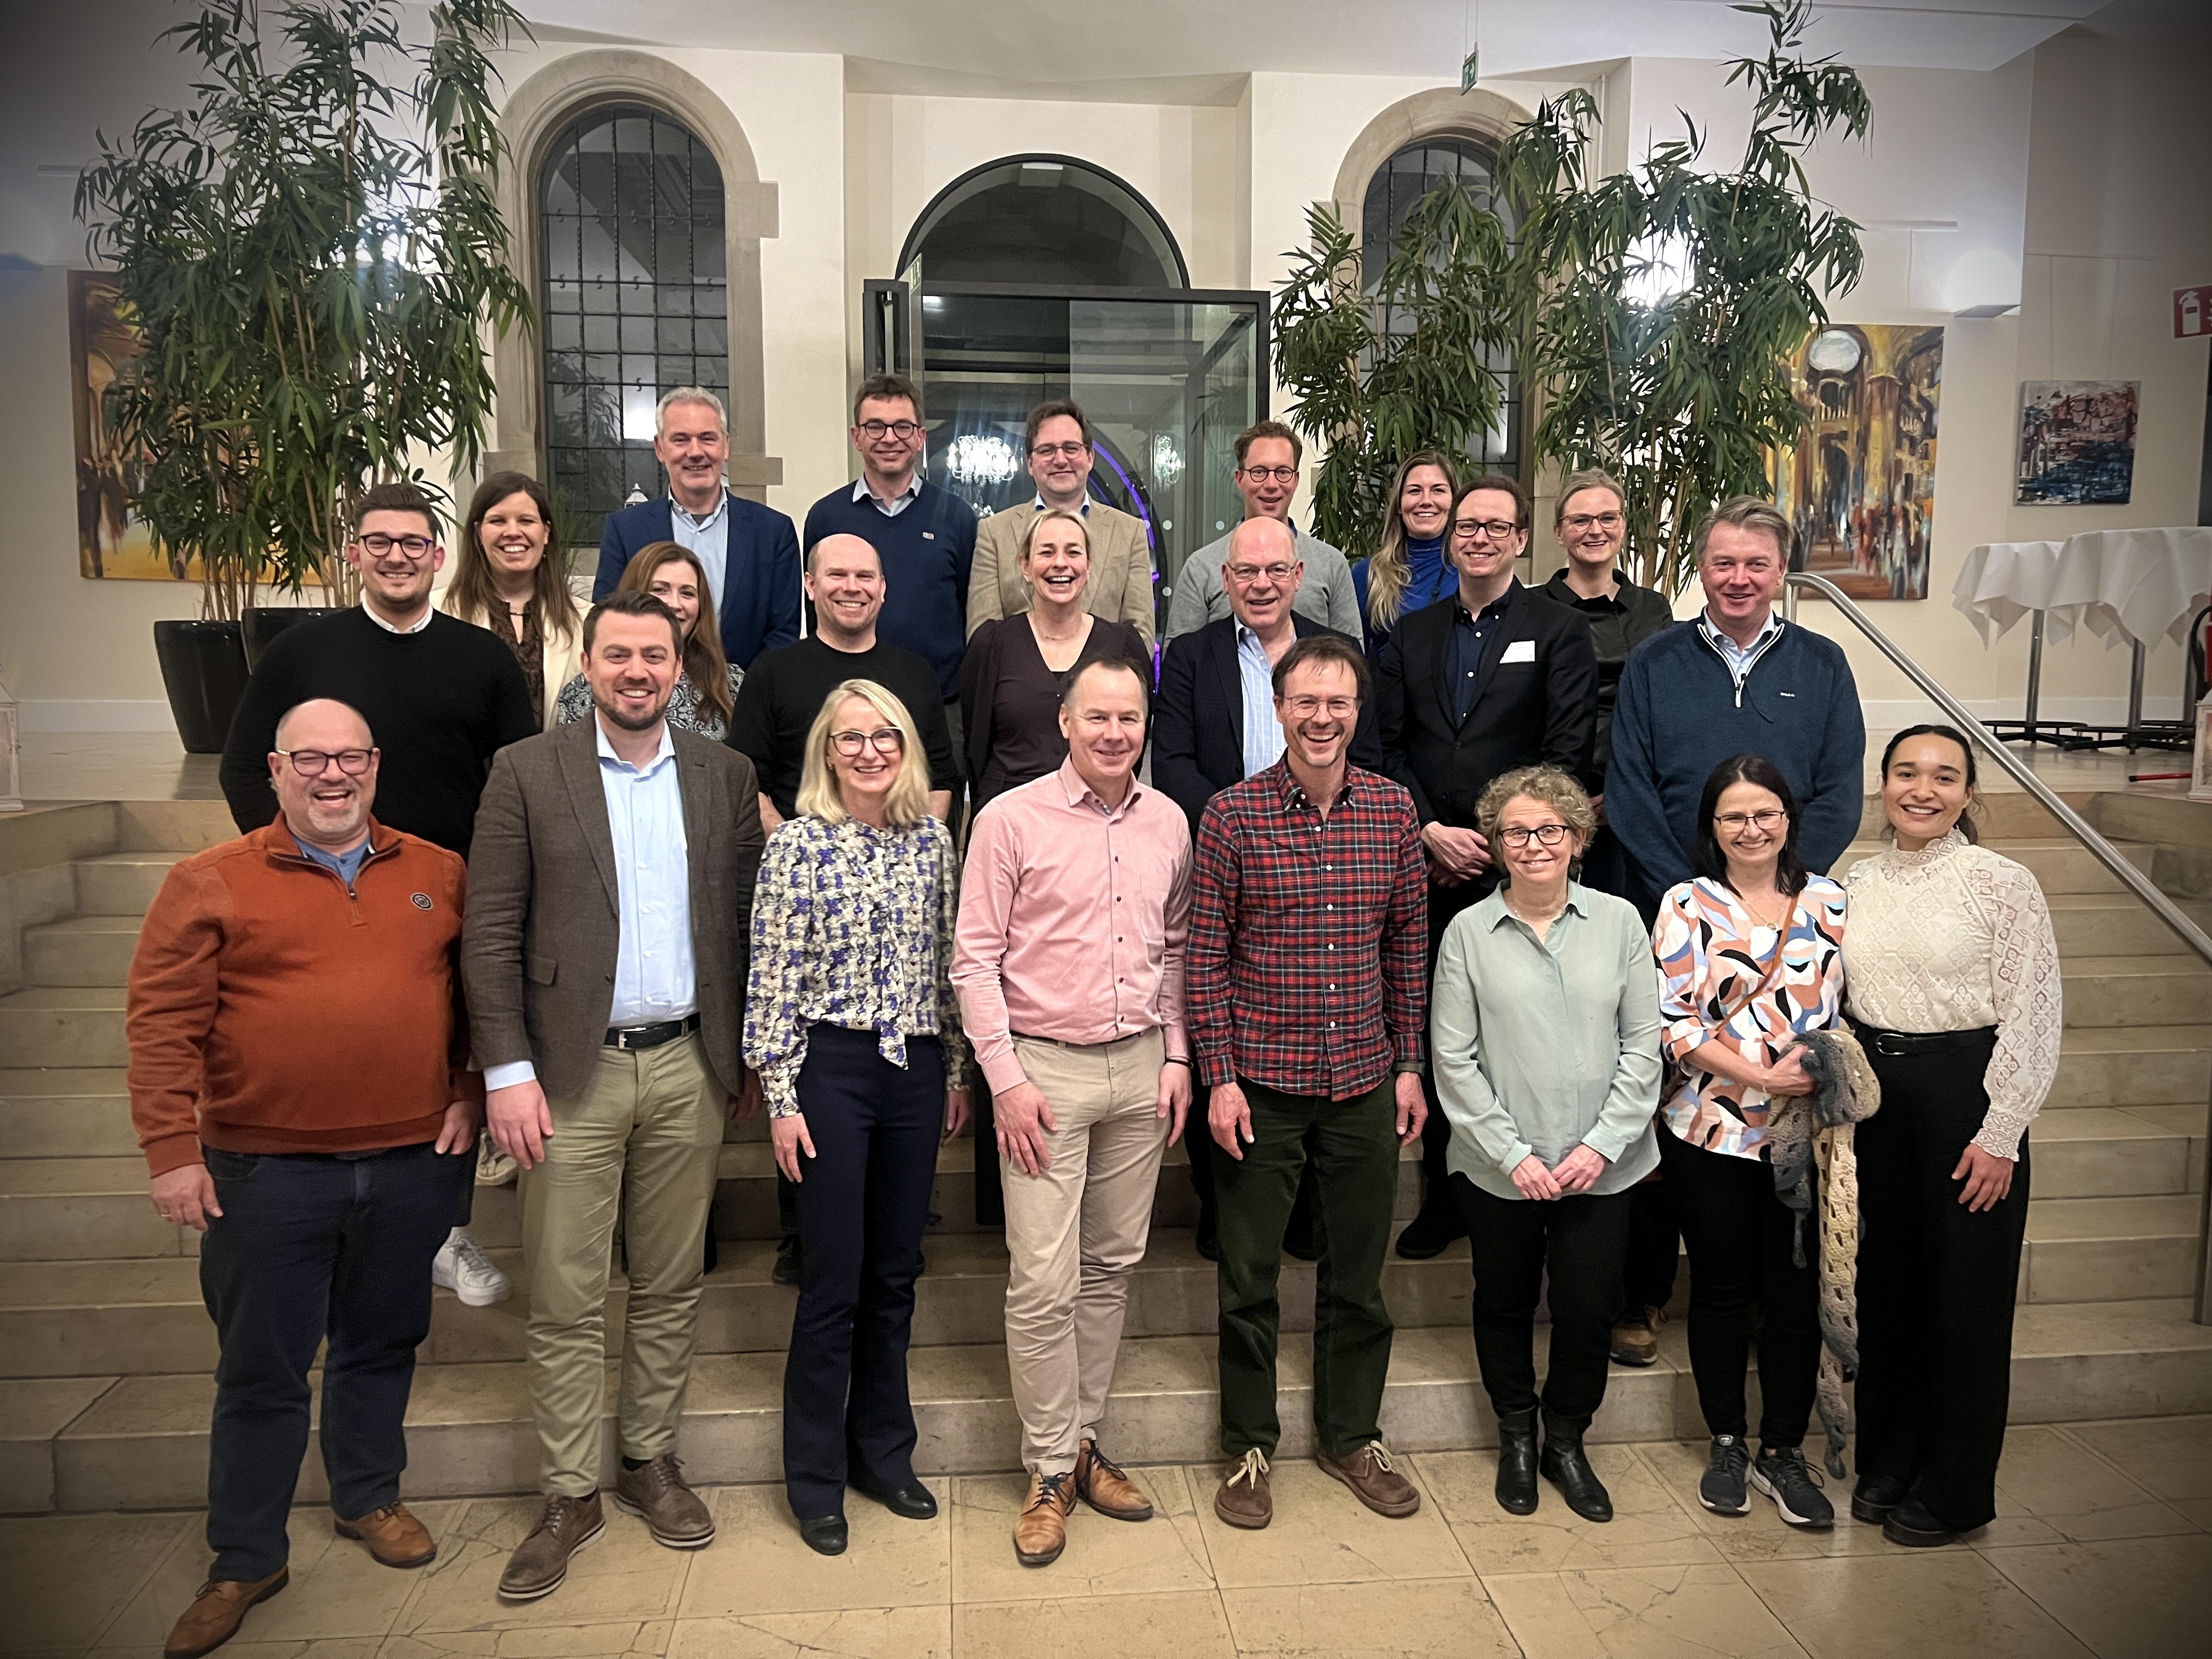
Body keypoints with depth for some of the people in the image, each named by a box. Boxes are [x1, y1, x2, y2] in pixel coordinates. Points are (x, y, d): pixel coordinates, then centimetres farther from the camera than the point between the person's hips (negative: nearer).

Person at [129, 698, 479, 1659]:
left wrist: (469, 1094, 4)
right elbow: (162, 1023, -6)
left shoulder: (437, 875, 6)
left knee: (382, 1345, 17)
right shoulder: (210, 884, -3)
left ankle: (369, 1498, 38)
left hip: (410, 1164, 3)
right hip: (265, 1172, -2)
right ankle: (245, 1562, 24)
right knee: (261, 1369, 9)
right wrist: (173, 1151, -10)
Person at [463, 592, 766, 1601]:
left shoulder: (725, 775, 5)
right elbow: (490, 935, -4)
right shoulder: (526, 772, -2)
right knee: (564, 1301, 5)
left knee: (671, 1286, 13)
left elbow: (745, 921, 7)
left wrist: (747, 1054, 5)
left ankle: (649, 1460, 30)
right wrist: (507, 1072, -9)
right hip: (572, 1071, -2)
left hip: (687, 1067, 2)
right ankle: (568, 1496, 20)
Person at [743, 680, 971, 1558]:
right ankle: (816, 1478, 20)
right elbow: (774, 980, -7)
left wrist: (956, 1073, 11)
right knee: (835, 1279, 2)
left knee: (896, 1273, 14)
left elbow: (949, 965, 11)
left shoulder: (934, 840, 6)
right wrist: (781, 1097, -10)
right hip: (833, 1068, -4)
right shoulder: (798, 844, -6)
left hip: (917, 1069, 4)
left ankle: (885, 1453, 30)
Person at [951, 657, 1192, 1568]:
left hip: (1140, 1066, 4)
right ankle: (1050, 1469, 14)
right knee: (1043, 1282, -2)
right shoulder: (1010, 820, -6)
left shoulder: (1168, 822, 7)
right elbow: (975, 958, -6)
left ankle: (1085, 1440, 28)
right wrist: (1005, 1077, -10)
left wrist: (1177, 1055, 7)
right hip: (1045, 1066, -4)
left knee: (1112, 1265, 12)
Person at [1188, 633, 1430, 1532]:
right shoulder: (1232, 814, -7)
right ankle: (1249, 1444, 27)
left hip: (1365, 1081, 3)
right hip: (1261, 1084, -2)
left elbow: (1408, 944, 8)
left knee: (1359, 1272, 14)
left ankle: (1352, 1433, 34)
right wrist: (1219, 1076, -8)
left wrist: (1410, 1065, 6)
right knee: (1249, 1278, 9)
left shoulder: (1393, 809, 2)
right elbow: (1205, 954, -5)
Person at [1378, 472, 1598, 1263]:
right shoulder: (1411, 635, 14)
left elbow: (1566, 754, -5)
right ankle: (1441, 1197, 20)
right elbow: (1388, 746, 7)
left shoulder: (1560, 631, 3)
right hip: (1427, 867, 3)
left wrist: (1498, 840, -10)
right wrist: (1430, 832, -6)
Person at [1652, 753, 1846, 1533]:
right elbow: (1672, 1021, -8)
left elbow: (1849, 1006, 10)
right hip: (1712, 1132, -2)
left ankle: (1783, 1452, 24)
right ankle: (1727, 1445, 27)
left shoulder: (1829, 903, 6)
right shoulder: (1687, 906, -3)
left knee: (1796, 1293, 7)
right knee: (1721, 1289, 10)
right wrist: (1759, 1075, -15)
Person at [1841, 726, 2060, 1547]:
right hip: (1874, 1094, 5)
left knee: (1965, 1296, 6)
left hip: (1964, 1094, -5)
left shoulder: (2000, 883, -9)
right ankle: (1887, 1460, 30)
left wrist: (2000, 1135, -13)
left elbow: (2034, 1017, -10)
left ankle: (1954, 1489, 22)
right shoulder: (1857, 884, 6)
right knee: (1884, 1285, 13)